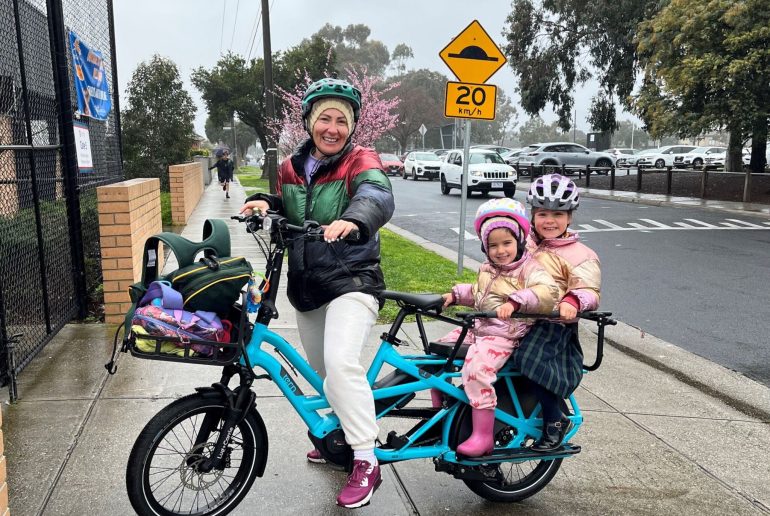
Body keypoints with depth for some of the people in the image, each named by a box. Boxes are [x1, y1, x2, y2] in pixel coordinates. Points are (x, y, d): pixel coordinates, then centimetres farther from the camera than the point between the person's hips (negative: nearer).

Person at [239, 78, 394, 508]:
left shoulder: (361, 161, -11)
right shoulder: (292, 167, 7)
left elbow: (379, 196, -32)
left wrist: (352, 219, -54)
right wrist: (267, 204, -4)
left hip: (351, 282, -6)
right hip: (306, 286, 7)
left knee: (341, 364, -25)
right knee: (322, 371, 18)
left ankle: (366, 463, -13)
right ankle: (341, 436, 43)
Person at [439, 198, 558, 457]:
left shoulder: (529, 268, -10)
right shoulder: (488, 269, 16)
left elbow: (547, 292, -28)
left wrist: (515, 301, -39)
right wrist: (455, 294, 16)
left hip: (504, 336, -9)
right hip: (477, 329, 9)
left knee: (476, 370, -30)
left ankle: (483, 436, -20)